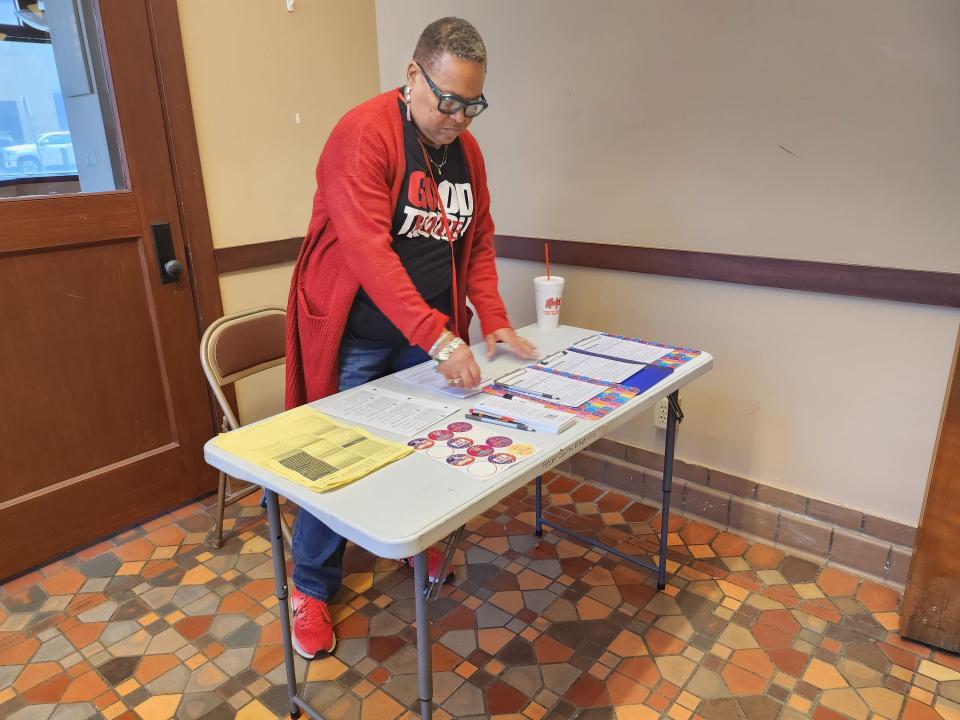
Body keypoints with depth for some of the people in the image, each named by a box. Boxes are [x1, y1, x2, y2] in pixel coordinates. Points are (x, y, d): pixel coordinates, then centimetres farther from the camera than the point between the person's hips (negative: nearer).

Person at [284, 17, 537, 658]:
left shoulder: (466, 150, 6)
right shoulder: (363, 133, -18)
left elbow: (479, 242, 9)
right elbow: (367, 249, -28)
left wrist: (495, 321, -4)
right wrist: (437, 337, -33)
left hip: (430, 334, 6)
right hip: (355, 336, -6)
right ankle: (312, 589, 23)